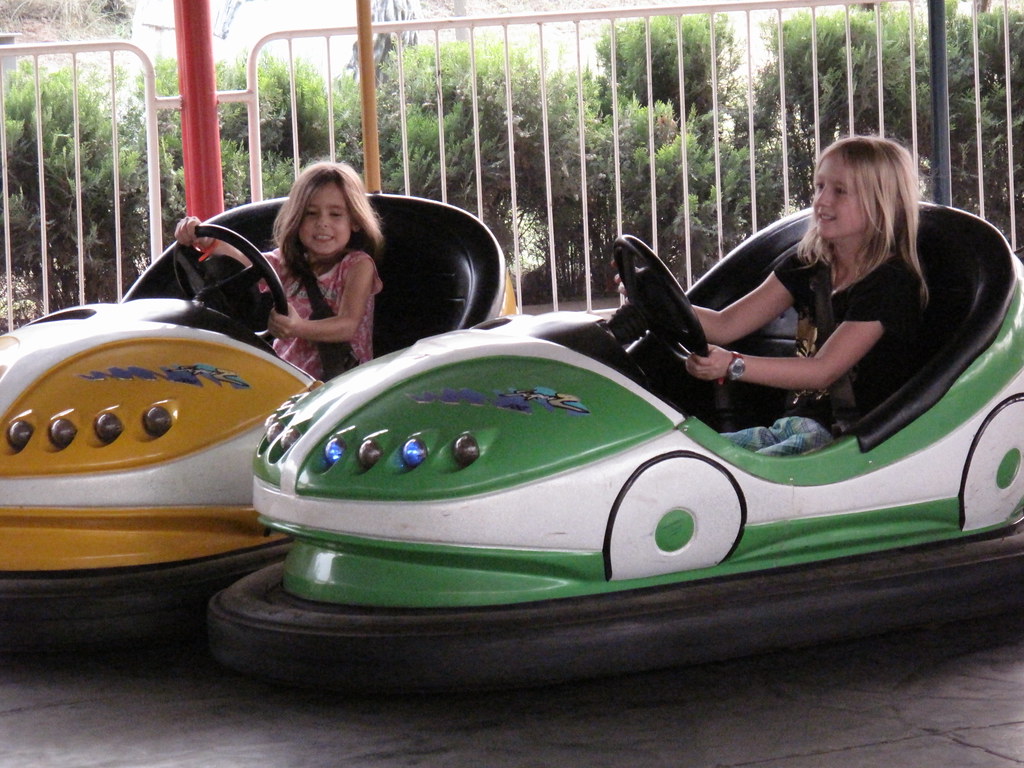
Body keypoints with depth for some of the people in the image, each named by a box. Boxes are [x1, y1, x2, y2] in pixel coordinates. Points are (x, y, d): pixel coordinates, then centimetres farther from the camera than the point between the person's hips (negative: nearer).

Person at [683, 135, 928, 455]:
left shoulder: (893, 282, -10)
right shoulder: (806, 265, 13)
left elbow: (824, 370, -18)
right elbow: (725, 326, 9)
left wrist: (732, 365, -29)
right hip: (795, 426, 7)